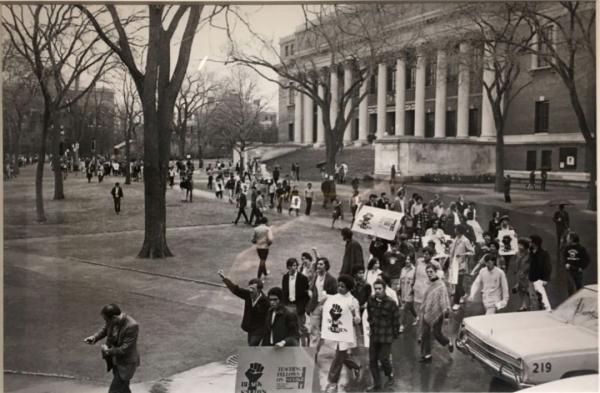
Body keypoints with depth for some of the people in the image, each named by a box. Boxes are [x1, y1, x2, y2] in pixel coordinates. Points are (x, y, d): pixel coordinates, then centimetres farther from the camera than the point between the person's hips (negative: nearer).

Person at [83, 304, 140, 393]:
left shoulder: (132, 326, -33)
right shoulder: (112, 320, -13)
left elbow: (125, 348, -26)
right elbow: (104, 329, 8)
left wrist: (108, 351, -17)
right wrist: (94, 337, -10)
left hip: (126, 364, -7)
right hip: (115, 360, 7)